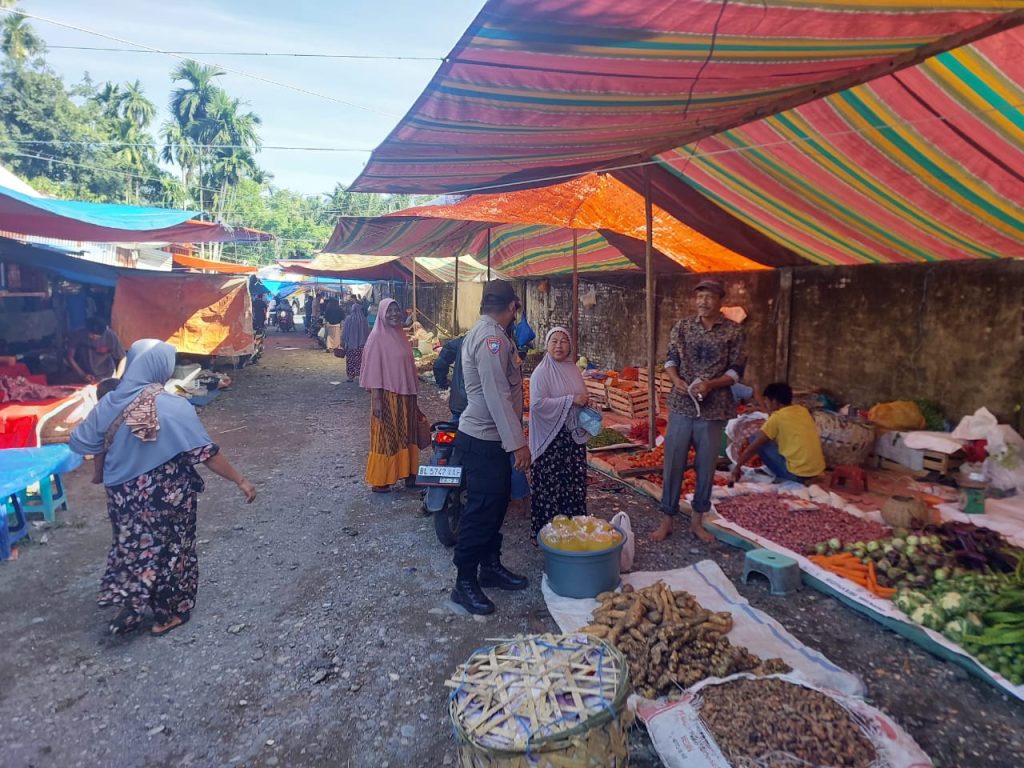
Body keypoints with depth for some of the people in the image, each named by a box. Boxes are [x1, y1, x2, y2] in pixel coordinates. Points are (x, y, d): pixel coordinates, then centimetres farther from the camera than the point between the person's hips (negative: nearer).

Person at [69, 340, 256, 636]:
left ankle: (131, 604, 32)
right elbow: (206, 452, -22)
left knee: (133, 546, 27)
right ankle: (168, 614, 30)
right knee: (169, 549, 16)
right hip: (167, 496, -4)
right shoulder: (174, 407, -22)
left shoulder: (110, 403, -8)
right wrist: (240, 480, -15)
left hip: (124, 494, 4)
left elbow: (80, 444, 2)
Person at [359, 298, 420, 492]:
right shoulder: (377, 337, -11)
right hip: (386, 396, -7)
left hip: (405, 396, 7)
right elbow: (373, 370, -14)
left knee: (405, 435, 15)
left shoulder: (400, 335, 9)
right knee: (385, 438, 1)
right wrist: (376, 399, -18)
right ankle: (379, 480, 12)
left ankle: (407, 473, 27)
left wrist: (412, 394, 16)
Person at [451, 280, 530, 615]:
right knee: (481, 510, -1)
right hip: (483, 441, -10)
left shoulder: (484, 332, 13)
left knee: (495, 504, 19)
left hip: (489, 438, 10)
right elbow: (497, 396, -26)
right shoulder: (492, 337, -20)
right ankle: (464, 583, 13)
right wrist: (518, 443, -24)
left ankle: (491, 567, 34)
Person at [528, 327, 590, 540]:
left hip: (574, 435, 7)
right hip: (551, 438, -6)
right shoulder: (542, 372, -10)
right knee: (550, 484, -1)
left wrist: (586, 402, 0)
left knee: (575, 482, 11)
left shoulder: (573, 369, 11)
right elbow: (537, 403, -22)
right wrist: (571, 400, -22)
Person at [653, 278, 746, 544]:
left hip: (713, 410, -1)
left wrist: (710, 384, -18)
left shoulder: (733, 332, 0)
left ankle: (697, 520, 24)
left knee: (706, 467, 8)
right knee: (673, 464, 3)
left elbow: (736, 370, -2)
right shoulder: (682, 327, 5)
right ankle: (667, 520, 15)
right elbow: (671, 360, 6)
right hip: (681, 406, 1)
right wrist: (678, 381, -14)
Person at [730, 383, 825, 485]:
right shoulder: (803, 410, 10)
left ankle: (781, 477, 6)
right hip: (818, 470, 7)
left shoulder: (777, 417, -8)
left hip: (798, 474, -7)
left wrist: (737, 467, 7)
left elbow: (752, 447, -4)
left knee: (758, 441, 3)